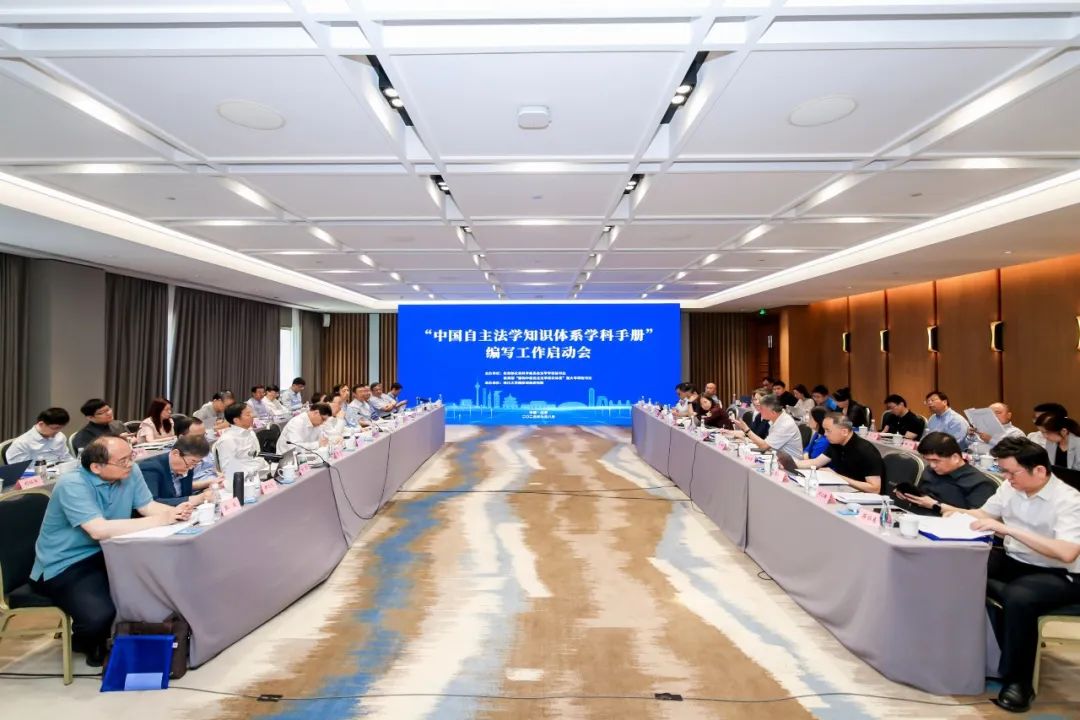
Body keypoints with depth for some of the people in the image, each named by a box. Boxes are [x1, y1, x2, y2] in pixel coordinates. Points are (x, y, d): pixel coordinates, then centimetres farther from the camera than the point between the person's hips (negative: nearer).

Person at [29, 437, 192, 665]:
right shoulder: (72, 485, -26)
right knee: (100, 615, -28)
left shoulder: (130, 472, -7)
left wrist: (173, 512, -26)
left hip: (104, 554, 6)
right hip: (64, 566, -6)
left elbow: (148, 506, -3)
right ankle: (86, 641, 10)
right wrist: (159, 521, -34)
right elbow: (99, 530, -36)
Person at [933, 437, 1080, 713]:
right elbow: (984, 514, 17)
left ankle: (1017, 681, -14)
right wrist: (957, 512, -4)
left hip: (1058, 575, -6)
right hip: (1014, 562, 6)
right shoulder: (1010, 488, 0)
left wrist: (1008, 529, -34)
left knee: (1018, 598, -35)